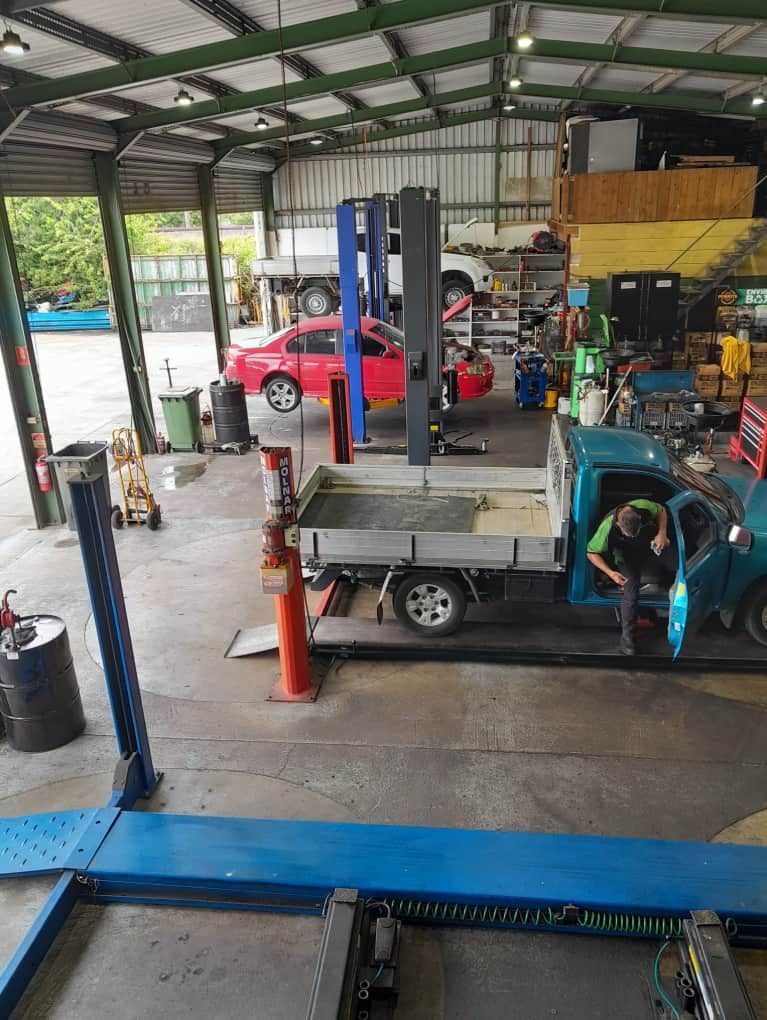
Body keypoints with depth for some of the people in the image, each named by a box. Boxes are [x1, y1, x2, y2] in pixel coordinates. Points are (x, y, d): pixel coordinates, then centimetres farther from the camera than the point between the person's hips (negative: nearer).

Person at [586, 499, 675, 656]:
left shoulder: (644, 507, -33)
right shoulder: (608, 528, -39)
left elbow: (661, 510, -8)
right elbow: (592, 553, -25)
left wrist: (662, 533, -23)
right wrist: (610, 572, -36)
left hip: (652, 548, 4)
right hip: (627, 559, -3)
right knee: (630, 593, -14)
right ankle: (627, 637, -2)